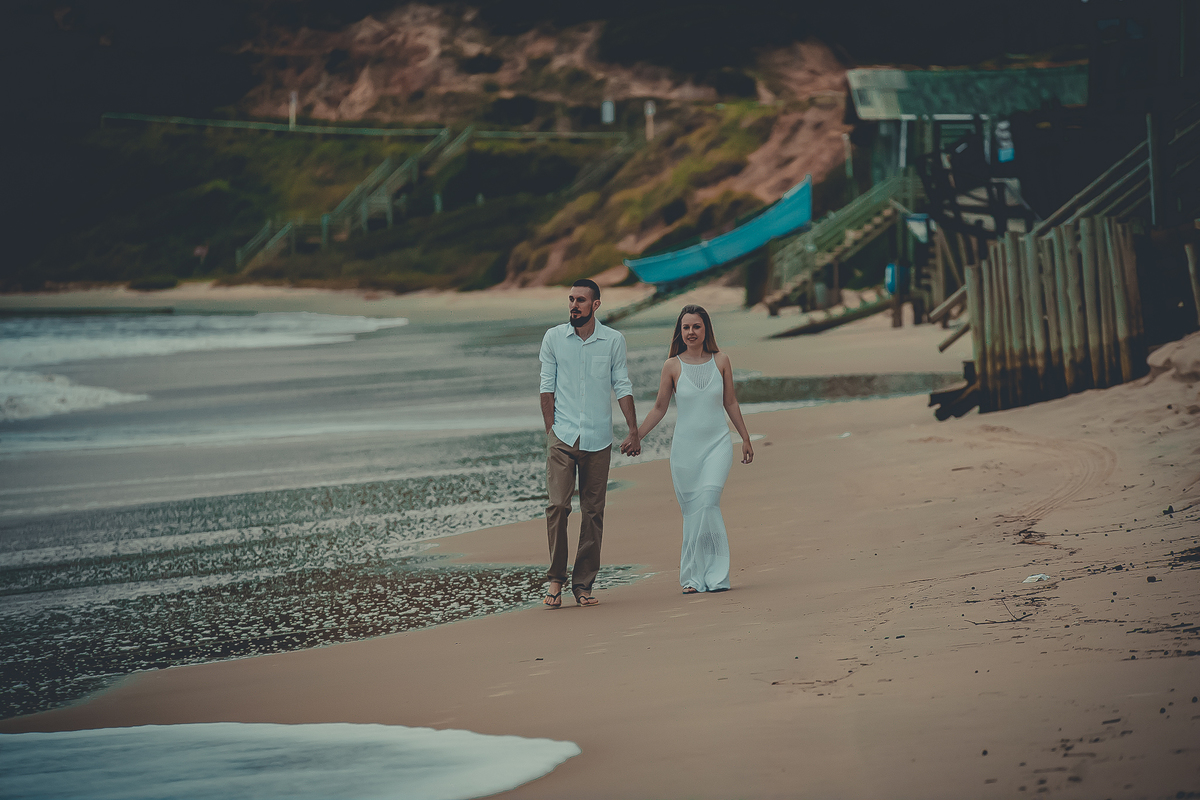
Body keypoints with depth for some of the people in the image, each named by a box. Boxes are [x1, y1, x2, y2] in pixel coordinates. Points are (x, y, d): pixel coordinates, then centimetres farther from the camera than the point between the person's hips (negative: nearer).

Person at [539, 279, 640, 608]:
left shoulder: (613, 340, 4)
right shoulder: (553, 338, 3)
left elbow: (622, 386, 7)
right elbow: (547, 386, 5)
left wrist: (634, 431, 2)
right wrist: (551, 430, -2)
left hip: (598, 439, 1)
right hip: (562, 435, -1)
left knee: (593, 512, 2)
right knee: (558, 506, -12)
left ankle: (583, 584, 9)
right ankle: (556, 578, 0)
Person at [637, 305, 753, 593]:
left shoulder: (721, 361, 3)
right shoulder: (672, 366, 1)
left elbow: (730, 403, 12)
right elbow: (659, 408, 8)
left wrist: (746, 439, 17)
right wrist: (636, 437, 0)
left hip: (717, 445, -1)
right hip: (685, 447, 1)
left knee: (707, 503, -18)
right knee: (691, 512, 0)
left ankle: (706, 575, -13)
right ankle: (694, 578, 5)